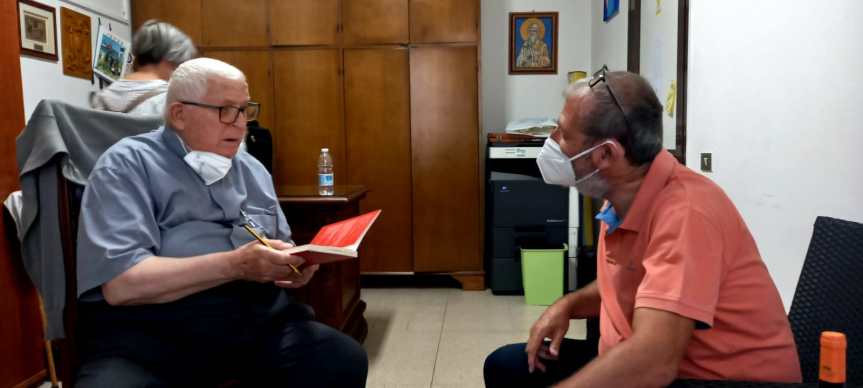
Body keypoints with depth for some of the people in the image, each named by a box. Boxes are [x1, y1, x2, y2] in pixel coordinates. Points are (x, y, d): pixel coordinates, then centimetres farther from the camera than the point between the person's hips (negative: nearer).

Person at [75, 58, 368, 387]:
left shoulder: (252, 170, 18)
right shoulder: (127, 165, -1)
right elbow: (121, 283, -14)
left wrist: (291, 264, -2)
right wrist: (234, 265, -20)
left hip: (260, 321, 4)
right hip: (153, 335, -4)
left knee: (346, 361, -21)